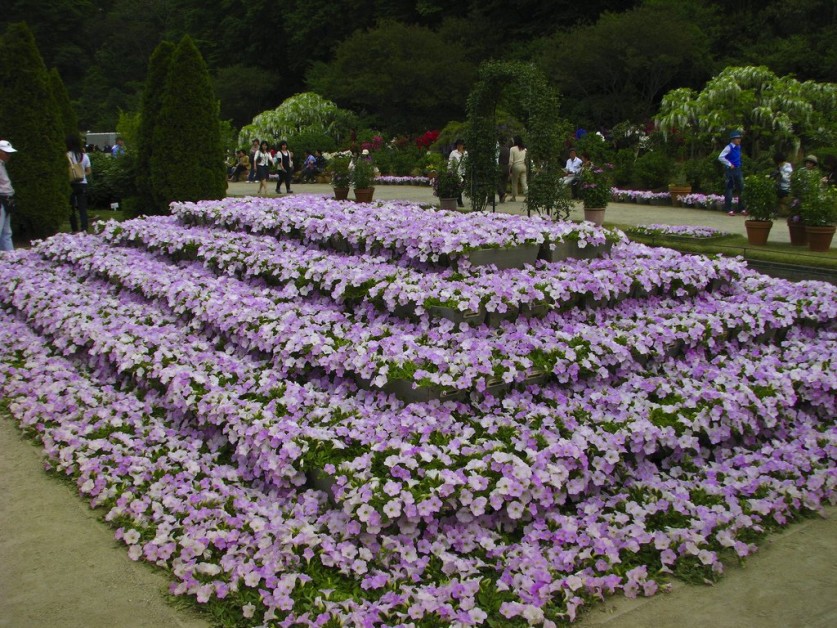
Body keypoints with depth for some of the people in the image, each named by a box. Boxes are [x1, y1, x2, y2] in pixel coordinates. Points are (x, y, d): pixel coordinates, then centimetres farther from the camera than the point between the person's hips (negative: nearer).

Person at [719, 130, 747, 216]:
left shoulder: (738, 147, 9)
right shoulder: (729, 147, -13)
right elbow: (720, 157, -22)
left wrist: (738, 165, 14)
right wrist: (729, 164, -18)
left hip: (738, 170, 7)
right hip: (730, 170, -7)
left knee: (741, 189, 7)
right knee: (729, 190, 0)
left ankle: (741, 209, 14)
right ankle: (729, 210, 6)